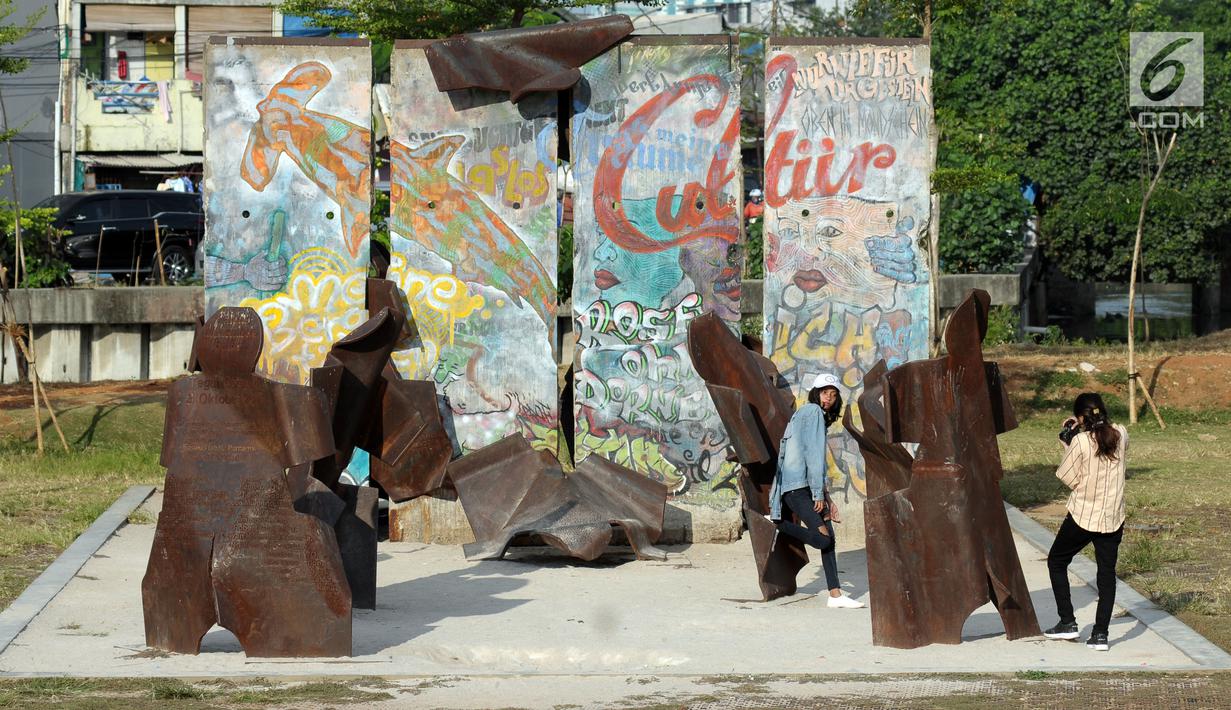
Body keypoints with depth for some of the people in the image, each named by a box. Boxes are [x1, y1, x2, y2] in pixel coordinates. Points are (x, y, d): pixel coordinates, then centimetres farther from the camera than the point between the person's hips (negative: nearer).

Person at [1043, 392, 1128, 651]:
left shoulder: (1080, 442, -16)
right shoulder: (1120, 435, -2)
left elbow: (1067, 478, -9)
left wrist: (1068, 443, -1)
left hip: (1083, 516, -4)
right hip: (1113, 518, 4)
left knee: (1056, 561, 16)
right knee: (1107, 573, 9)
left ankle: (1067, 622, 12)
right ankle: (1100, 633, 3)